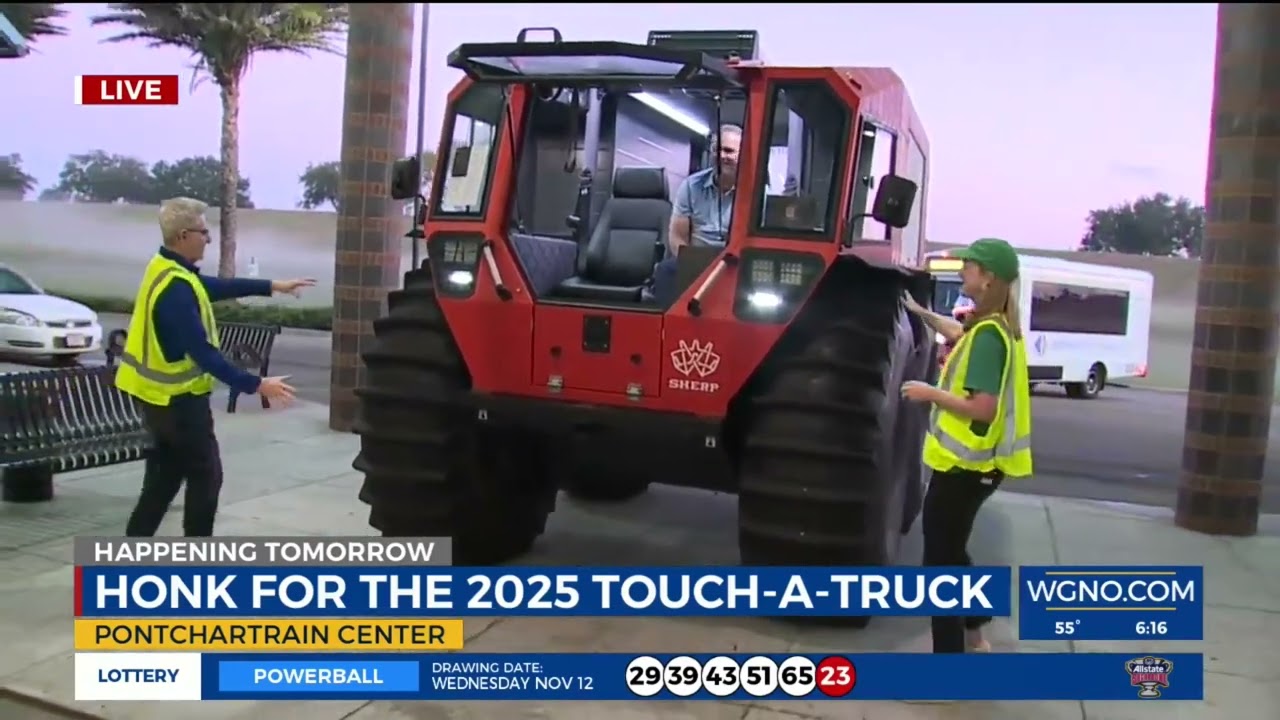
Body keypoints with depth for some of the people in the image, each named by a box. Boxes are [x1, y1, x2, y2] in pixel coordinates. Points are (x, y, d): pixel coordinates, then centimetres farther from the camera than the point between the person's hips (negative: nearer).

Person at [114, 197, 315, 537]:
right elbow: (203, 353, -29)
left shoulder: (166, 270, 5)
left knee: (165, 474, 17)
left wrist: (272, 286, 18)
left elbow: (216, 287, 19)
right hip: (178, 398, -10)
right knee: (205, 476, 2)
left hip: (161, 395, 10)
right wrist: (256, 385, -27)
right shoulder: (176, 289, -26)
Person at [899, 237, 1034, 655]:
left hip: (965, 463, -10)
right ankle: (973, 635, 38)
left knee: (940, 560, -3)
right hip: (975, 461, 10)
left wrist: (930, 393, -18)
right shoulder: (996, 326, 9)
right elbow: (960, 334, 33)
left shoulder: (988, 335, -22)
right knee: (951, 551, 24)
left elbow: (983, 408, -28)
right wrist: (921, 312, 34)